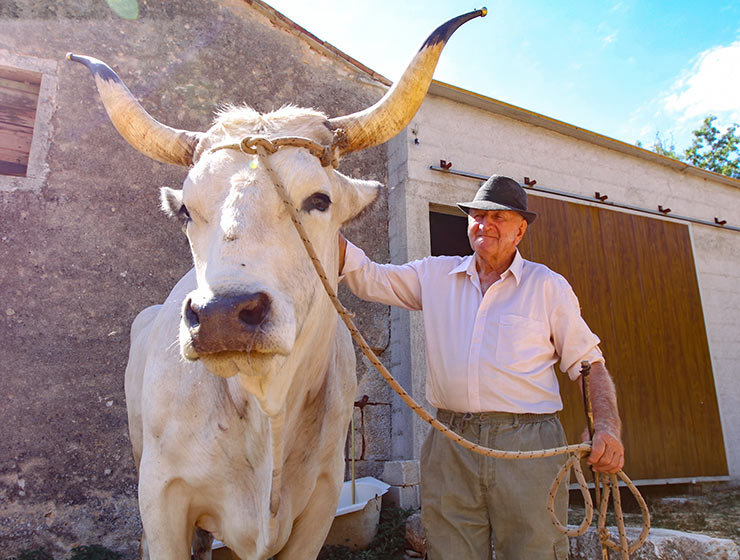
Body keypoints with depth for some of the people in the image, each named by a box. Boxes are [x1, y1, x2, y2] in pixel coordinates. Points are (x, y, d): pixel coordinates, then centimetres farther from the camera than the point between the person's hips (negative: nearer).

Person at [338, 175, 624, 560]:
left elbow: (587, 362, 7)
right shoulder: (434, 275, 12)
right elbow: (366, 276, 7)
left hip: (528, 443, -1)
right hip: (449, 446, 2)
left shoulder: (549, 286, 8)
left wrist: (608, 428, -9)